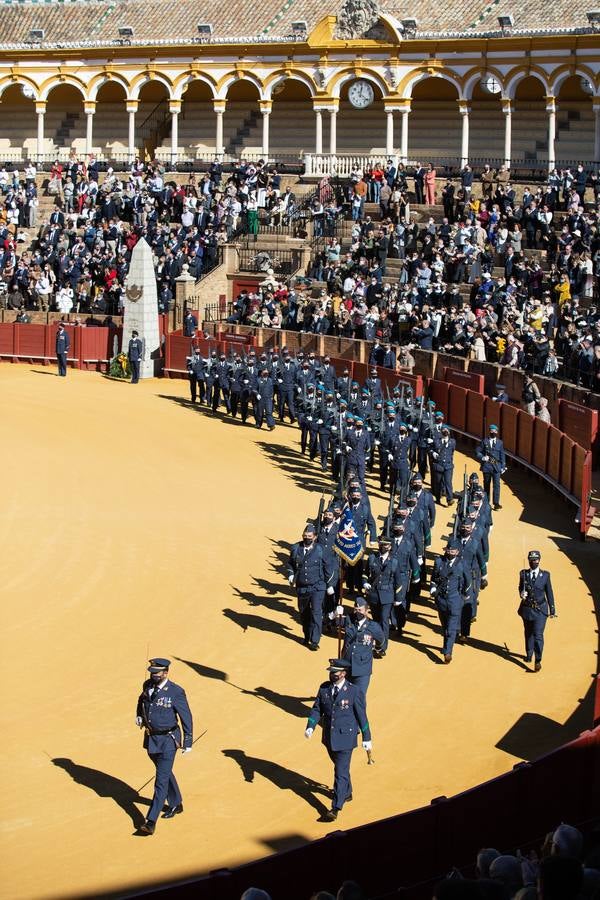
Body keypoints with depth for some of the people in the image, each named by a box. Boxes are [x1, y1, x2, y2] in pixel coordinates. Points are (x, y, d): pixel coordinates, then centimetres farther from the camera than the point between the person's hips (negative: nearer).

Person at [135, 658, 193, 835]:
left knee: (162, 780, -10)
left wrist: (188, 742, -7)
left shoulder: (176, 692, -18)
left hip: (168, 740, -7)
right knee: (165, 773, 23)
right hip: (151, 738, 7)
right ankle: (176, 805, 44)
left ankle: (151, 822, -15)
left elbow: (186, 717, -10)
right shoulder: (148, 685, -1)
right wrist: (139, 715, 3)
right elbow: (142, 699, 22)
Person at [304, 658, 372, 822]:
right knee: (339, 767, 24)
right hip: (329, 737, 5)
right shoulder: (324, 688, -1)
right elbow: (317, 709, 3)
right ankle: (347, 793, 47)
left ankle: (335, 808, -6)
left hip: (345, 738, -5)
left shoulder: (354, 691, -14)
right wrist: (310, 727, -13)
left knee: (341, 772, -7)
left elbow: (361, 715, -8)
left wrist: (367, 738, -3)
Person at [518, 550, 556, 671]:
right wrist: (521, 594, -14)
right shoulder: (523, 574, 0)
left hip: (540, 610, -2)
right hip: (527, 609, 2)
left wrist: (552, 610, 5)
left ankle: (538, 661, -7)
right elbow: (521, 588, 10)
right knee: (528, 633, 17)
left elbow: (549, 593, 3)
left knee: (538, 635, -9)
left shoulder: (545, 575, -3)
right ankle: (529, 655, 36)